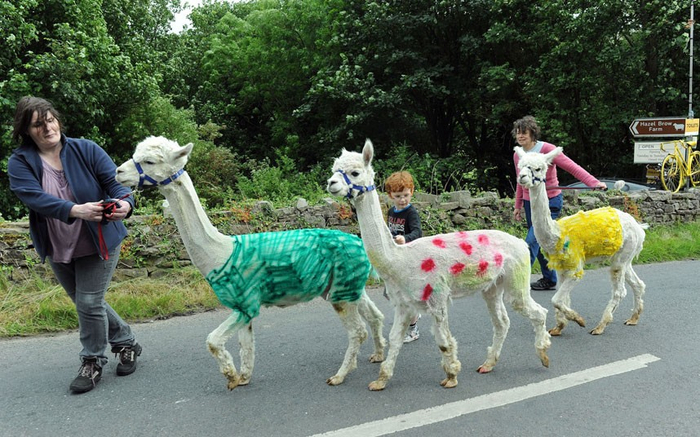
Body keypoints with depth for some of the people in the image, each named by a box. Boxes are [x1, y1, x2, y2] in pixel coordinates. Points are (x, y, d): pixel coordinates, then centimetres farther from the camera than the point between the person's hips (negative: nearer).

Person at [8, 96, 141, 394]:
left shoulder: (86, 150, -8)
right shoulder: (20, 163, -7)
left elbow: (114, 182, -14)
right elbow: (34, 197, -24)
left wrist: (124, 202, -38)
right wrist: (76, 210, -42)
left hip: (98, 243, -3)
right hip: (58, 249, 4)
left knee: (89, 303, -6)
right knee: (85, 303, 16)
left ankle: (93, 362, 18)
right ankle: (126, 342, 38)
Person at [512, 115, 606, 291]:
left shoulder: (546, 149, -14)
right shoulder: (517, 155, 5)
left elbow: (571, 166, -17)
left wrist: (594, 182, -27)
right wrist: (518, 206, 19)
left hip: (550, 202, -7)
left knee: (532, 240, -15)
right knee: (540, 243, 11)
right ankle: (549, 280, 23)